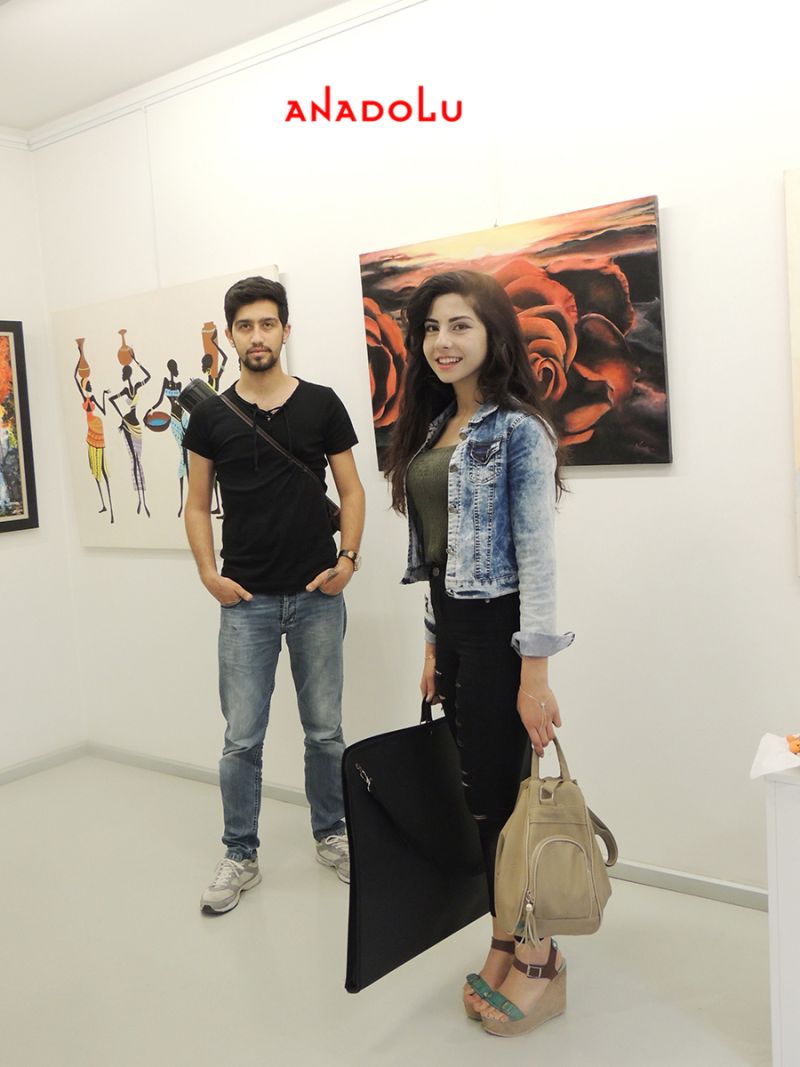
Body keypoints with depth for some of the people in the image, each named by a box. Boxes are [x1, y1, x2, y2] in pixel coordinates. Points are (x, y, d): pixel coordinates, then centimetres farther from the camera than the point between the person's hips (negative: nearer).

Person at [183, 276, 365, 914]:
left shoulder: (321, 404, 2)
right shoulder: (212, 415, 4)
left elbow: (351, 490, 4)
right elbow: (198, 505, 8)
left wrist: (348, 558, -8)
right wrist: (209, 574, -4)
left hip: (317, 597, 0)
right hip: (246, 600, 0)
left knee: (325, 729, 11)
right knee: (242, 737, 6)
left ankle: (331, 834, 32)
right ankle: (240, 855, 23)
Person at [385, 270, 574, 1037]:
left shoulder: (517, 428, -11)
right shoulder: (432, 427, 12)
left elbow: (537, 554, -15)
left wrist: (535, 673, -17)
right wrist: (433, 645, 15)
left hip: (499, 629, -7)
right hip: (453, 628, 7)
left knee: (497, 795, 2)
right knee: (480, 796, 13)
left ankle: (538, 962, 23)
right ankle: (505, 944, 30)